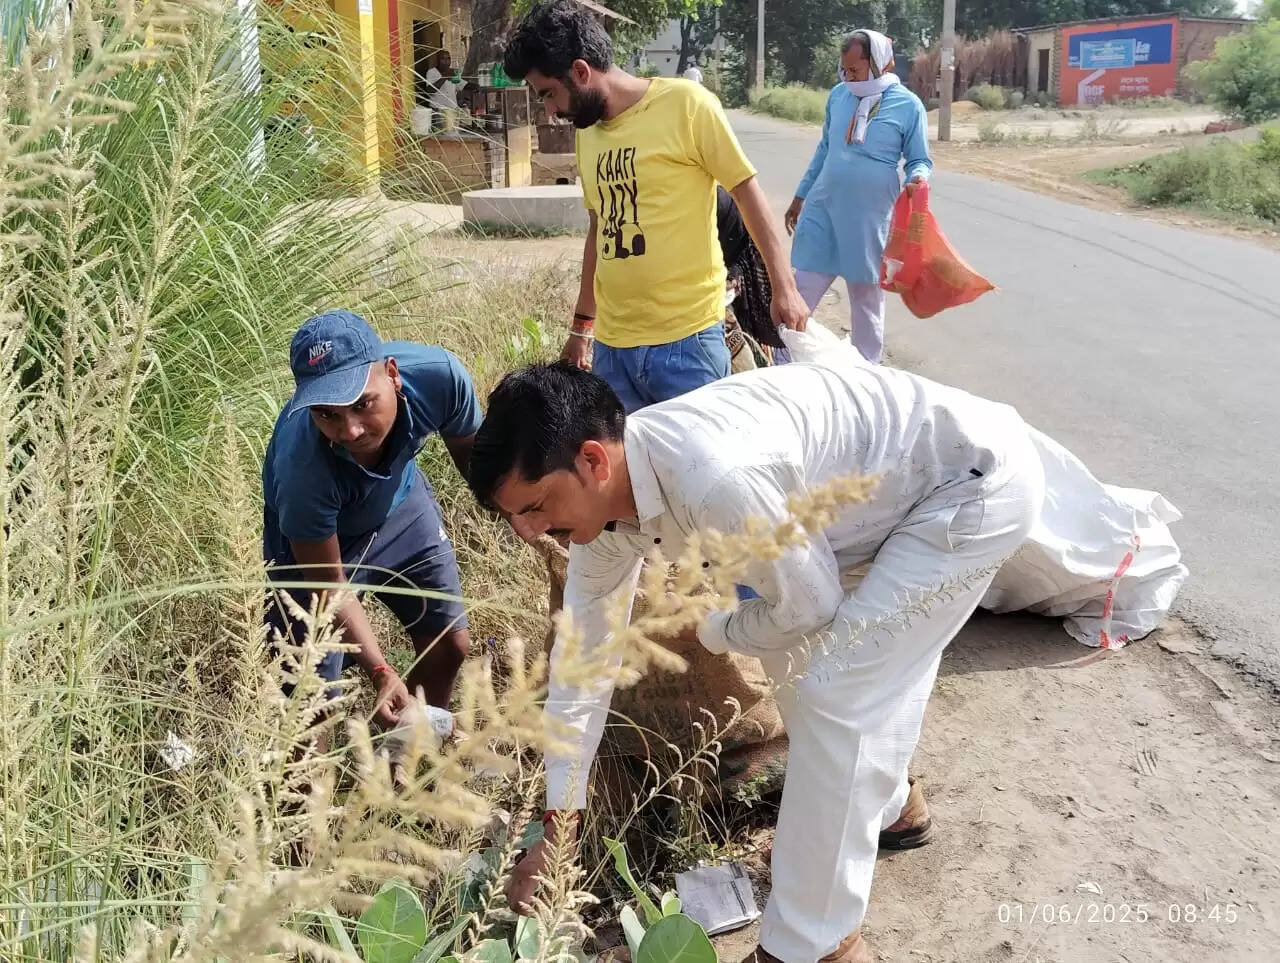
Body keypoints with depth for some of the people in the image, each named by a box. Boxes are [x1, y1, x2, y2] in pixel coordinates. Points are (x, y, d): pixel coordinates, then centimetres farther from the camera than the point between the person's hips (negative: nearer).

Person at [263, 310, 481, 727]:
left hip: (400, 502, 4)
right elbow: (328, 581, -26)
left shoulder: (439, 375, -35)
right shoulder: (302, 464, -43)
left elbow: (471, 455, -10)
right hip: (315, 537, -4)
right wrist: (380, 672, -34)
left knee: (449, 647, 13)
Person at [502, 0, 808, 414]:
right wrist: (582, 324, 24)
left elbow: (747, 192, -4)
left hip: (685, 339, -6)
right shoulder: (587, 131, 12)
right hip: (610, 342, 6)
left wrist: (784, 287, -7)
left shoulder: (685, 104, -8)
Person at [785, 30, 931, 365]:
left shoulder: (908, 105, -7)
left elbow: (920, 161, -1)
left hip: (869, 218, -3)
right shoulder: (838, 95, 4)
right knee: (798, 295, 4)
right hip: (821, 210, 3)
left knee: (867, 301, 10)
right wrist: (801, 195, 20)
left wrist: (917, 179, -24)